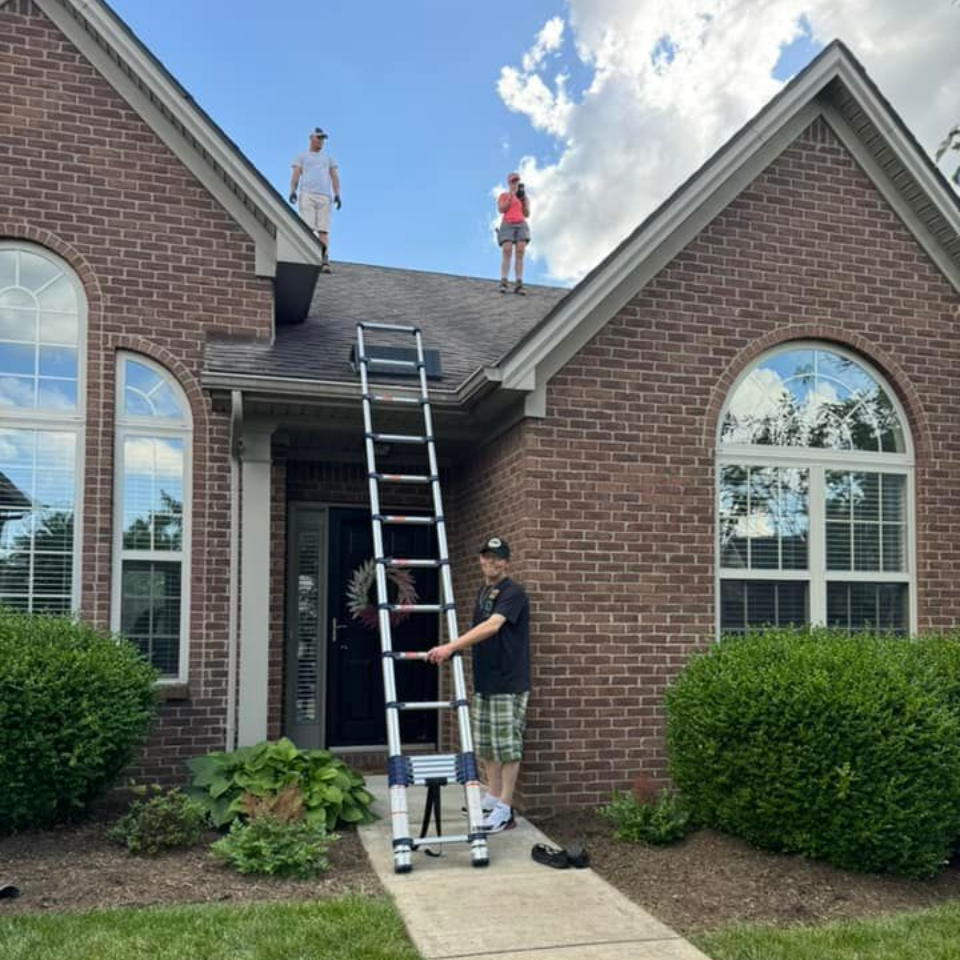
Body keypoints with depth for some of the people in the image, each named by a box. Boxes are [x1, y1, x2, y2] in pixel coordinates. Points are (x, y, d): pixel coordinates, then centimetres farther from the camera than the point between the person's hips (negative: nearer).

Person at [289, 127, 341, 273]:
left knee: (323, 230, -10)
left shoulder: (328, 158, 27)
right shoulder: (301, 157, 19)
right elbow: (295, 175, 6)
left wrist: (337, 195, -3)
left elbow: (334, 177, 15)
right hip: (307, 194, -2)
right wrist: (292, 191, -12)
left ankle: (324, 261, -21)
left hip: (324, 196, 2)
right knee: (308, 228, -14)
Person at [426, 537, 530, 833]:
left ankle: (505, 811, 2)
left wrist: (451, 646, -35)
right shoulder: (483, 591, 13)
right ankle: (492, 798, 25)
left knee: (507, 745, -3)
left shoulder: (513, 592, -14)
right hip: (483, 681, 8)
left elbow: (491, 626, -28)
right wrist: (453, 648, 7)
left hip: (508, 682, -8)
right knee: (487, 745, 14)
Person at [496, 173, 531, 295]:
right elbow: (501, 210, -4)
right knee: (506, 253, -19)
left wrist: (523, 200, -5)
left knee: (520, 253, -13)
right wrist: (511, 196, -10)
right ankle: (504, 284, -24)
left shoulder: (525, 198, 19)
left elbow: (527, 215, 9)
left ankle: (518, 285, -18)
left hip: (521, 226, 2)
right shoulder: (503, 196, 13)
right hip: (507, 226, -2)